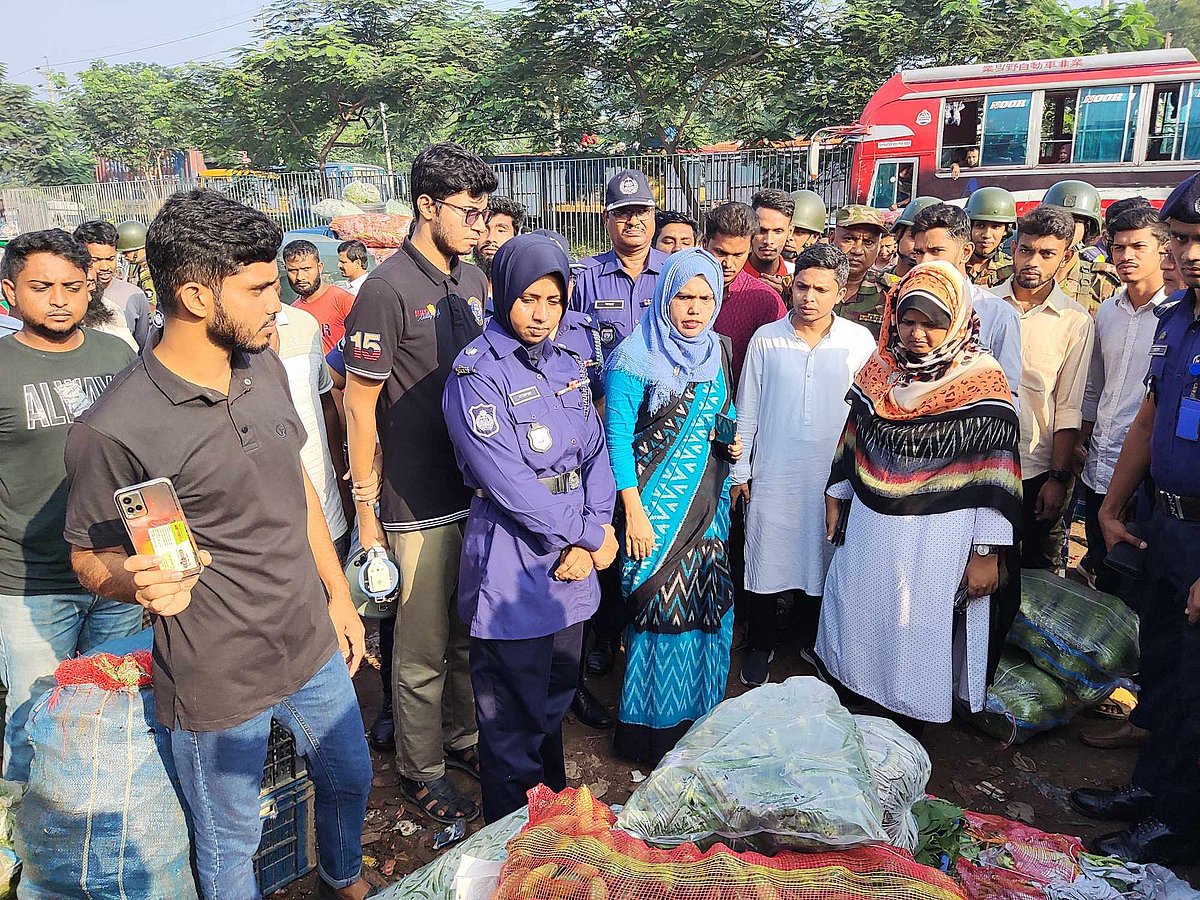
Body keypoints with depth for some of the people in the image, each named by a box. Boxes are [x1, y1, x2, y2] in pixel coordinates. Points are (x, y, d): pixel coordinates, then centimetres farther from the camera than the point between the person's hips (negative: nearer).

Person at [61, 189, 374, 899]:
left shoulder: (266, 370, -2)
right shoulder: (115, 429, -23)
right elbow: (91, 557, -9)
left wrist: (339, 594, 12)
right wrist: (138, 583, -32)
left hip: (313, 643, 6)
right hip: (218, 680, -6)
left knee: (350, 778, 26)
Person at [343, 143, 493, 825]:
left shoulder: (474, 281, 9)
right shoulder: (388, 289, -13)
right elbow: (360, 404, -11)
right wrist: (365, 505, -9)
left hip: (479, 491, 7)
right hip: (419, 505, -6)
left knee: (470, 633, 19)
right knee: (423, 647, 8)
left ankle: (462, 737, 39)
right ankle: (420, 768, 27)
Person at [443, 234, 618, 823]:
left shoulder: (565, 364, 9)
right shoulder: (477, 373, -13)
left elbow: (595, 451, 4)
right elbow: (508, 481, -20)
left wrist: (588, 540, -10)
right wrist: (589, 535, -12)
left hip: (571, 557, 7)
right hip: (511, 563, -7)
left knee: (556, 701, 22)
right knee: (514, 717, 8)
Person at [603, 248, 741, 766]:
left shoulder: (716, 353, 8)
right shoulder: (636, 359, -11)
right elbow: (618, 439, -12)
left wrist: (734, 442, 0)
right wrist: (634, 513, -16)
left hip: (709, 505, 6)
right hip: (657, 507, -6)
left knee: (710, 609, 10)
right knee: (661, 610, 0)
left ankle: (702, 719, 29)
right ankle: (651, 731, 18)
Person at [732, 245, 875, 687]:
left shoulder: (860, 342, -2)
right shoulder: (766, 339, -1)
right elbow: (747, 409, 4)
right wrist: (739, 472, 4)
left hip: (832, 478, 0)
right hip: (772, 475, 0)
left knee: (821, 562, 13)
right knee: (767, 562, 6)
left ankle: (813, 641, 35)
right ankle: (761, 645, 26)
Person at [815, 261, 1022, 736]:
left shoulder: (982, 380, -13)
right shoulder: (880, 367, 1)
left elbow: (995, 471, -13)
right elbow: (853, 435, 12)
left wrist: (986, 552, -13)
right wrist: (835, 496, 15)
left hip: (940, 535, -4)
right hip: (870, 524, 5)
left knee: (918, 635, 9)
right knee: (858, 622, 17)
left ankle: (909, 725, 31)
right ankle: (852, 702, 39)